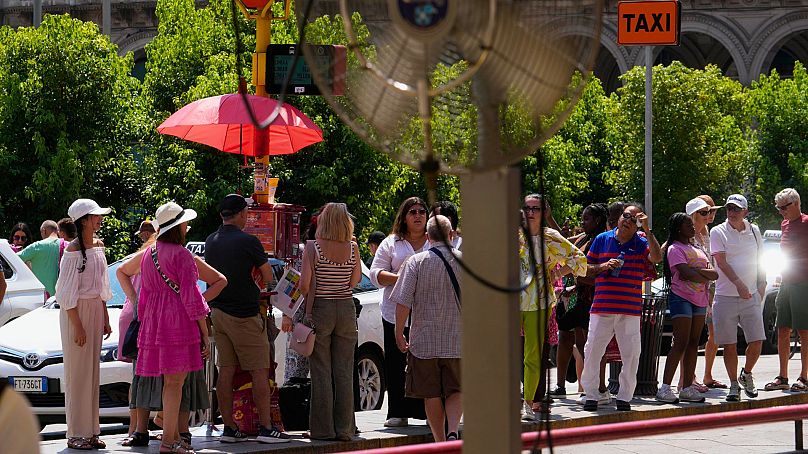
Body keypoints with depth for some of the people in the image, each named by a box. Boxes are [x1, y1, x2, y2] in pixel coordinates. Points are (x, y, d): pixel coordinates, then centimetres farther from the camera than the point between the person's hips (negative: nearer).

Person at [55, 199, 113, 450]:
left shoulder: (98, 246, 11)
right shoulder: (73, 250, -13)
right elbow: (68, 292, -14)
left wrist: (105, 319, 16)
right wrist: (77, 325, -18)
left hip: (95, 310, 8)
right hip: (76, 312, -8)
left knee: (92, 373, 8)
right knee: (77, 373, -5)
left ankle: (90, 431, 12)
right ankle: (76, 434, -3)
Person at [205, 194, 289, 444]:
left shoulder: (211, 242, 7)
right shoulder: (248, 241, -13)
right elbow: (268, 277, -6)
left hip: (218, 311, 7)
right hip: (244, 314, -7)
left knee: (225, 371, 7)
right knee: (259, 372, -2)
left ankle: (229, 428, 7)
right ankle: (266, 428, -3)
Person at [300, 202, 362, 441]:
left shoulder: (312, 247, -9)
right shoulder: (352, 248, -1)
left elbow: (305, 285, -13)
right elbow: (355, 280, 6)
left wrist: (307, 311, 6)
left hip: (320, 309, -3)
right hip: (347, 309, 3)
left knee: (321, 372, 2)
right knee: (344, 372, 7)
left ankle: (323, 428, 1)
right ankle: (344, 428, 8)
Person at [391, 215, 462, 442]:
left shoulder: (415, 262, -6)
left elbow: (403, 302, -9)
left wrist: (399, 333, 1)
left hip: (424, 339, -1)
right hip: (458, 339, 1)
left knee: (432, 394, 8)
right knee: (455, 390, 9)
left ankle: (440, 440, 11)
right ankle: (453, 431, -12)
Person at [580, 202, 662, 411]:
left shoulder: (641, 243, 6)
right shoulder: (602, 239, 8)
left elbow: (657, 258, -15)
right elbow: (586, 269, 11)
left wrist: (647, 230, -15)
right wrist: (604, 266, -8)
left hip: (630, 311, 0)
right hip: (602, 307, 0)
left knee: (631, 355, 0)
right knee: (592, 352, 0)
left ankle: (625, 397, 11)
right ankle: (591, 395, 11)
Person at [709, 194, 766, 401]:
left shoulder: (754, 231, 10)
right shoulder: (718, 232, -2)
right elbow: (721, 261, -12)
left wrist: (761, 286, 11)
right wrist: (738, 283, -24)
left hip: (751, 296, 3)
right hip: (725, 296, -2)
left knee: (756, 341, -4)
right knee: (729, 344, 0)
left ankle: (746, 374, 22)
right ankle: (734, 385, 11)